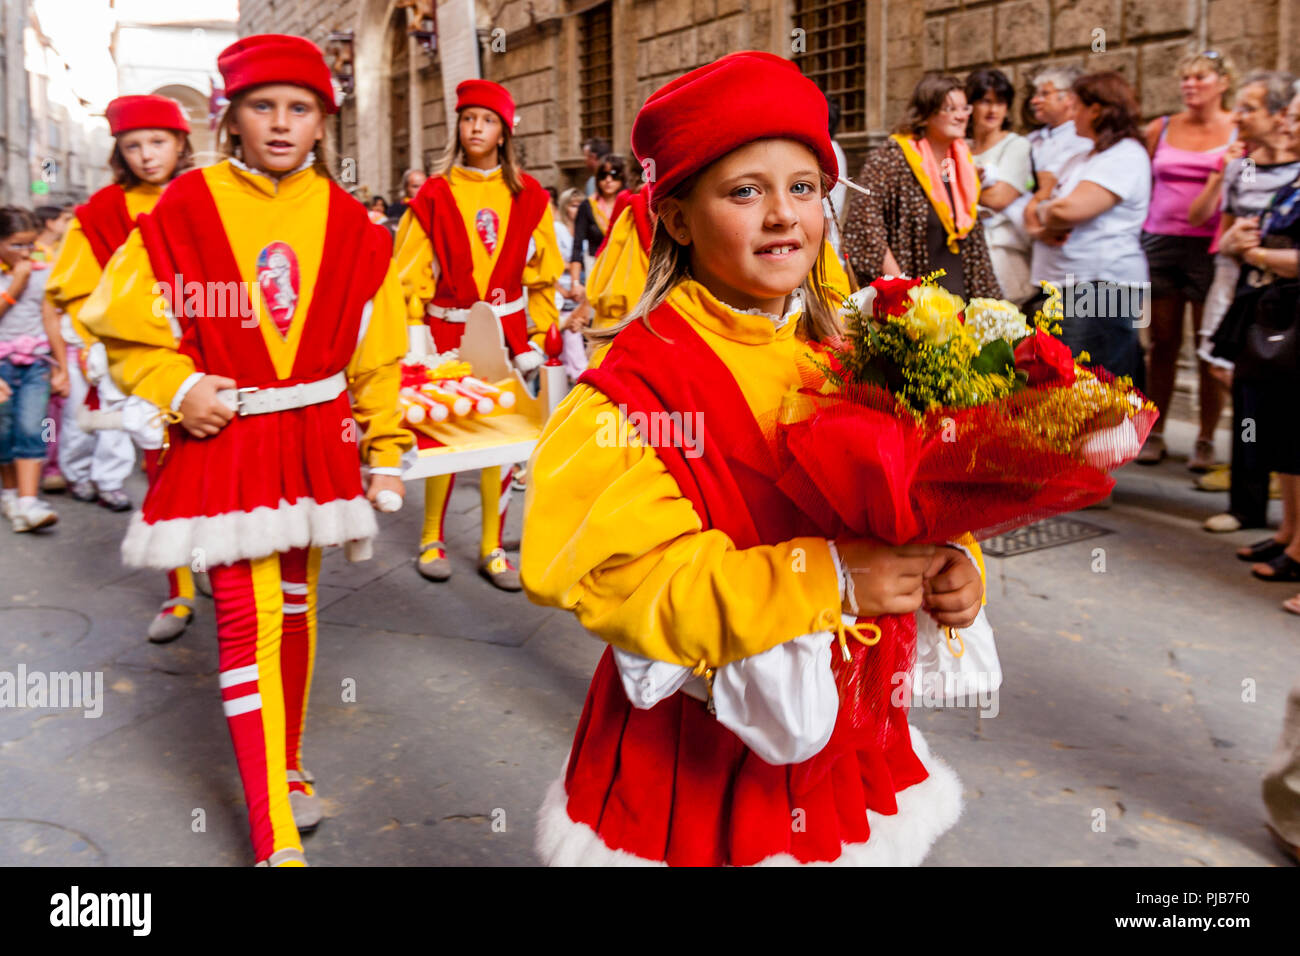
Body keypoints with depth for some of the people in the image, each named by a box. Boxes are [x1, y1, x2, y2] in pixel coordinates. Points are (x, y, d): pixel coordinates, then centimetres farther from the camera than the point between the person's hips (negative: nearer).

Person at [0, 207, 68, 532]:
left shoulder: (41, 275, 7)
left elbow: (51, 322, 10)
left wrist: (62, 368, 10)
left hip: (36, 364, 1)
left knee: (31, 429, -12)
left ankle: (28, 501, -16)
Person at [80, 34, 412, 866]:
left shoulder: (348, 223, 1)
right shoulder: (186, 208, -7)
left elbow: (376, 352, 6)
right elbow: (125, 321, 1)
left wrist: (386, 454, 7)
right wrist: (177, 387, -14)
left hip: (315, 440, 3)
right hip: (223, 439, -3)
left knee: (296, 604, 15)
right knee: (248, 619, -6)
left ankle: (287, 764, 37)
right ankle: (276, 838, 1)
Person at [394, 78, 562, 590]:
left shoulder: (527, 195, 5)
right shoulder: (435, 195, 1)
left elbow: (543, 273, 8)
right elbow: (411, 271, 0)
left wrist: (539, 333, 2)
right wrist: (414, 334, -8)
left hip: (505, 330, 1)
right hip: (447, 330, -1)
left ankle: (492, 548, 14)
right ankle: (432, 539, 17)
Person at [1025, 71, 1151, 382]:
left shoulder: (1125, 156, -8)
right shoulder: (1082, 159, 24)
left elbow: (1070, 209, -20)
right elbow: (1034, 205, 19)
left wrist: (1043, 213, 1)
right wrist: (1041, 225, -3)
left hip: (1100, 288, -9)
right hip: (1064, 287, 9)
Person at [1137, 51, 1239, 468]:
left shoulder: (1239, 132, 4)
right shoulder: (1160, 129, 11)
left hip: (1210, 247, -2)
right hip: (1159, 242, 2)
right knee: (1163, 343, 6)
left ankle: (1206, 440, 9)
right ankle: (1155, 433, 14)